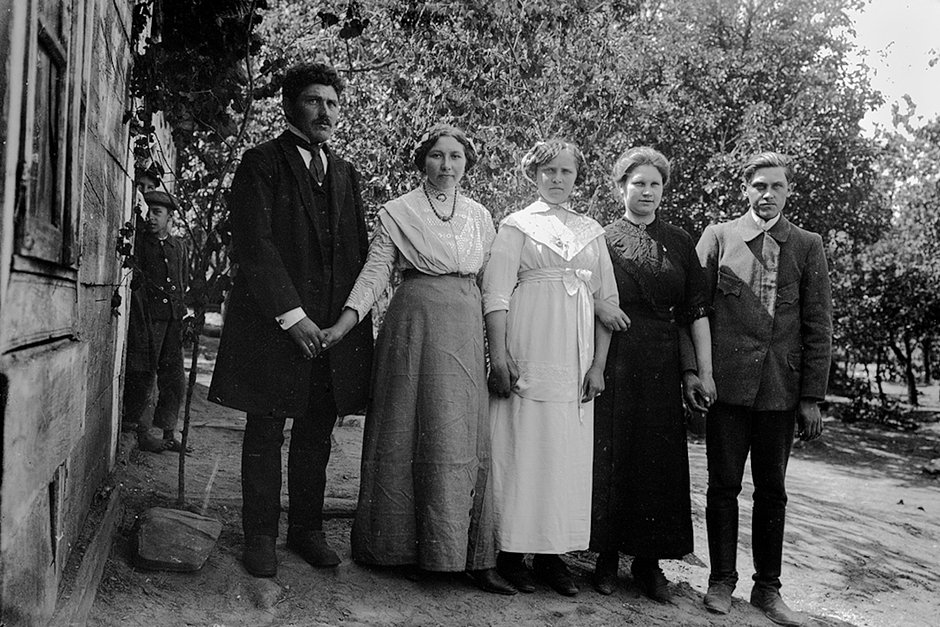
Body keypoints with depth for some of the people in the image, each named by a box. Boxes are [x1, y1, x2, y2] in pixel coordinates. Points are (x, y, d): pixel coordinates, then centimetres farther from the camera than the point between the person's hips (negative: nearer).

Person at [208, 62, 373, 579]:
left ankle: (306, 529, 21)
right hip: (274, 323, -5)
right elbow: (253, 246, -10)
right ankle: (260, 536, 15)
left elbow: (360, 249, 17)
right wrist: (290, 314, -17)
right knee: (265, 433, 4)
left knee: (316, 434, 9)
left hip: (335, 326, 5)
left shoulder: (345, 173, 17)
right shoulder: (261, 163, -1)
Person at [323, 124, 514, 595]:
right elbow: (376, 270, -4)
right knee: (409, 436, -1)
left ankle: (470, 556, 7)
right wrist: (345, 321, -18)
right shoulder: (398, 212, 3)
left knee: (466, 440, 2)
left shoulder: (479, 216, 13)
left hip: (465, 332, 3)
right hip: (415, 323, -3)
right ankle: (403, 547, 12)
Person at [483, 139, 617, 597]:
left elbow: (607, 300, 11)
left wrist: (598, 364, 2)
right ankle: (510, 551, 8)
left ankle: (552, 553, 13)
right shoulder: (517, 225, 5)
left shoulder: (592, 232, 14)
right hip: (527, 351, -3)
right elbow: (496, 293, -3)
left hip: (575, 358, 4)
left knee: (568, 452, 4)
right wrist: (499, 355, -13)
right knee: (520, 447, -2)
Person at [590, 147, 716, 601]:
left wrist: (703, 370, -2)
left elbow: (697, 309, 5)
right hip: (612, 363, -2)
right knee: (610, 456, 1)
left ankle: (649, 561, 14)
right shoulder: (601, 239, 5)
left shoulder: (680, 242, 10)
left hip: (662, 367, 2)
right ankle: (607, 556, 13)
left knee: (659, 459, 3)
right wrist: (597, 304, -17)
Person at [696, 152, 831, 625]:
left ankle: (767, 587, 21)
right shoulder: (718, 237, 4)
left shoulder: (807, 246, 7)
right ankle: (721, 580, 19)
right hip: (727, 382, -1)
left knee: (772, 490, 9)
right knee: (724, 485, 6)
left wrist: (812, 396, 0)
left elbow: (818, 326, 5)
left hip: (781, 387, 1)